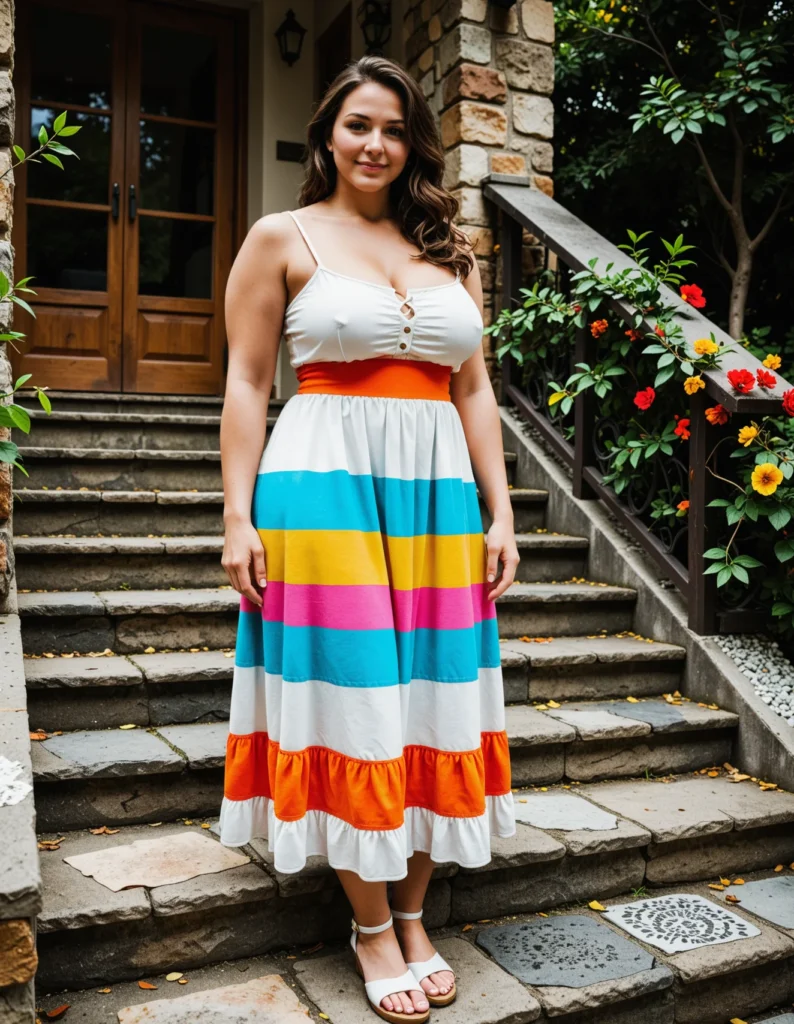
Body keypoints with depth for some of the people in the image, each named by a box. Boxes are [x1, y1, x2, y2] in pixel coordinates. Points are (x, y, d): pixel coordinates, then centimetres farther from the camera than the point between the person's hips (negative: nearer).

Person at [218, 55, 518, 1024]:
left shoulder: (449, 251, 16)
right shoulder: (283, 237, 5)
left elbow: (474, 389, 14)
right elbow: (246, 383, 1)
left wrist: (499, 513, 7)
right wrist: (239, 518, -7)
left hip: (439, 496, 4)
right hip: (325, 486, -4)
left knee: (432, 700, 6)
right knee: (350, 700, -1)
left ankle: (413, 917, 23)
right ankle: (370, 926, 18)